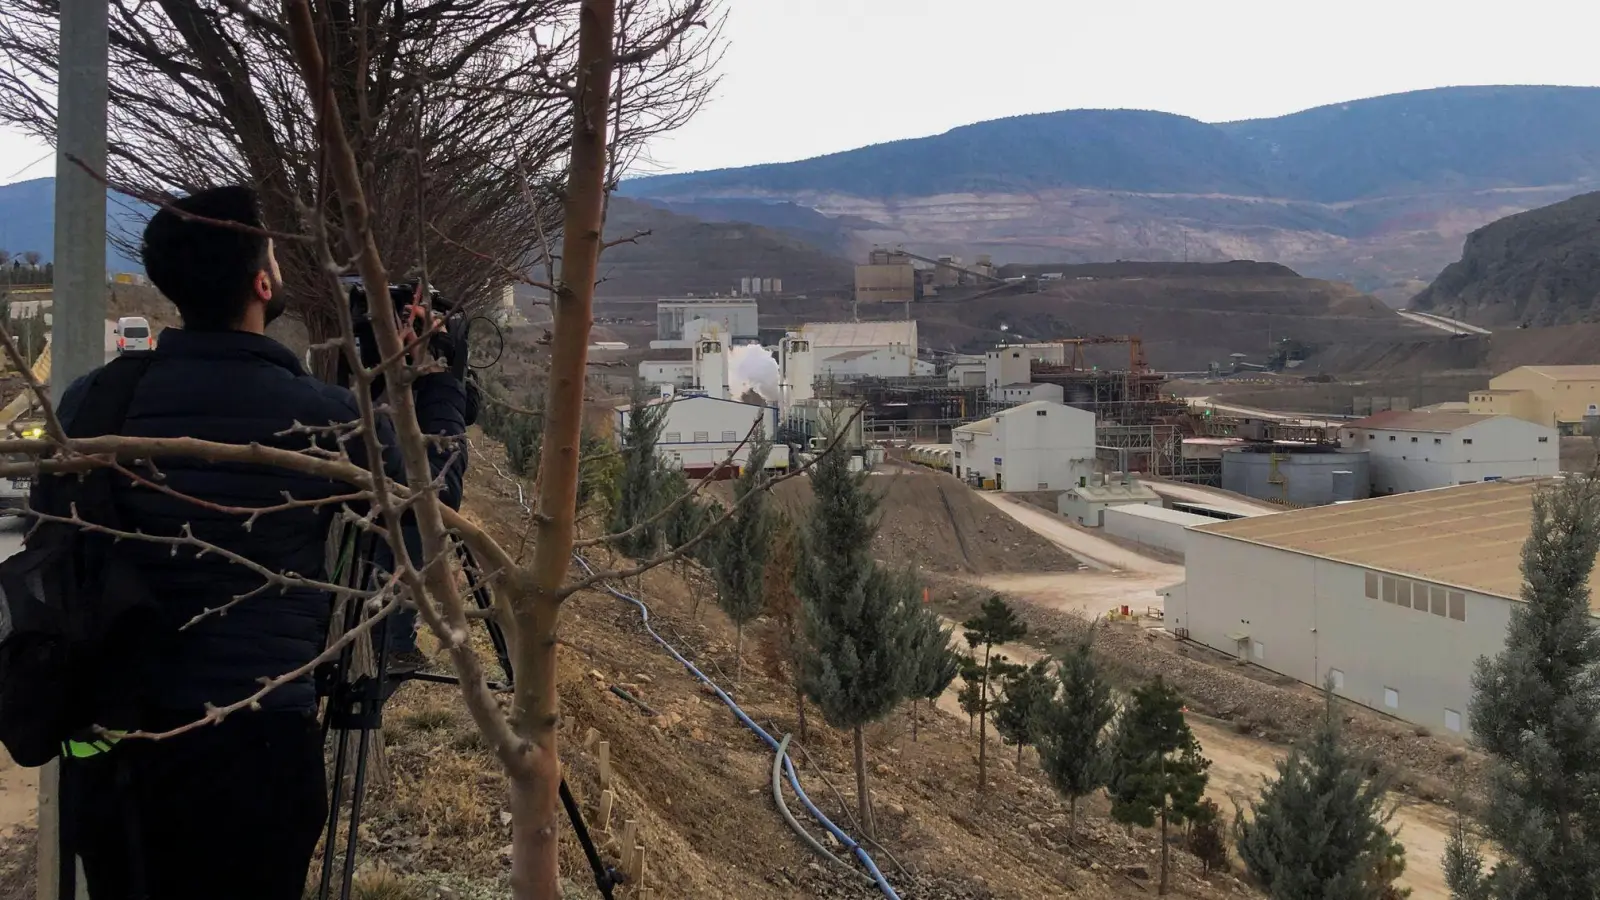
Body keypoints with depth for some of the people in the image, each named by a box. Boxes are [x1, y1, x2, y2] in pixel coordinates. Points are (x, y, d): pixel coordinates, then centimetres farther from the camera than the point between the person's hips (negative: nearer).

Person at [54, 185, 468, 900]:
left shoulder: (91, 401, -2)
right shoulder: (320, 416, -13)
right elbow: (436, 495, 4)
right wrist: (437, 382, 18)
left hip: (105, 738, 4)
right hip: (247, 746, -4)